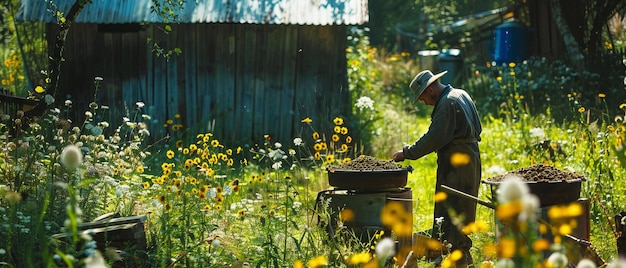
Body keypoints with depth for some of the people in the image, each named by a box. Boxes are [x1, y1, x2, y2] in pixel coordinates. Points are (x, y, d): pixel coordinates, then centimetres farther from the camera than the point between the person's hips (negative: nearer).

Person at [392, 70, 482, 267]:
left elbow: (434, 138, -22)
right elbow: (477, 129, 21)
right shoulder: (461, 95, 14)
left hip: (456, 164, -11)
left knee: (453, 208, -6)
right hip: (470, 160, 11)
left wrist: (407, 153, -15)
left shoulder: (447, 104, -18)